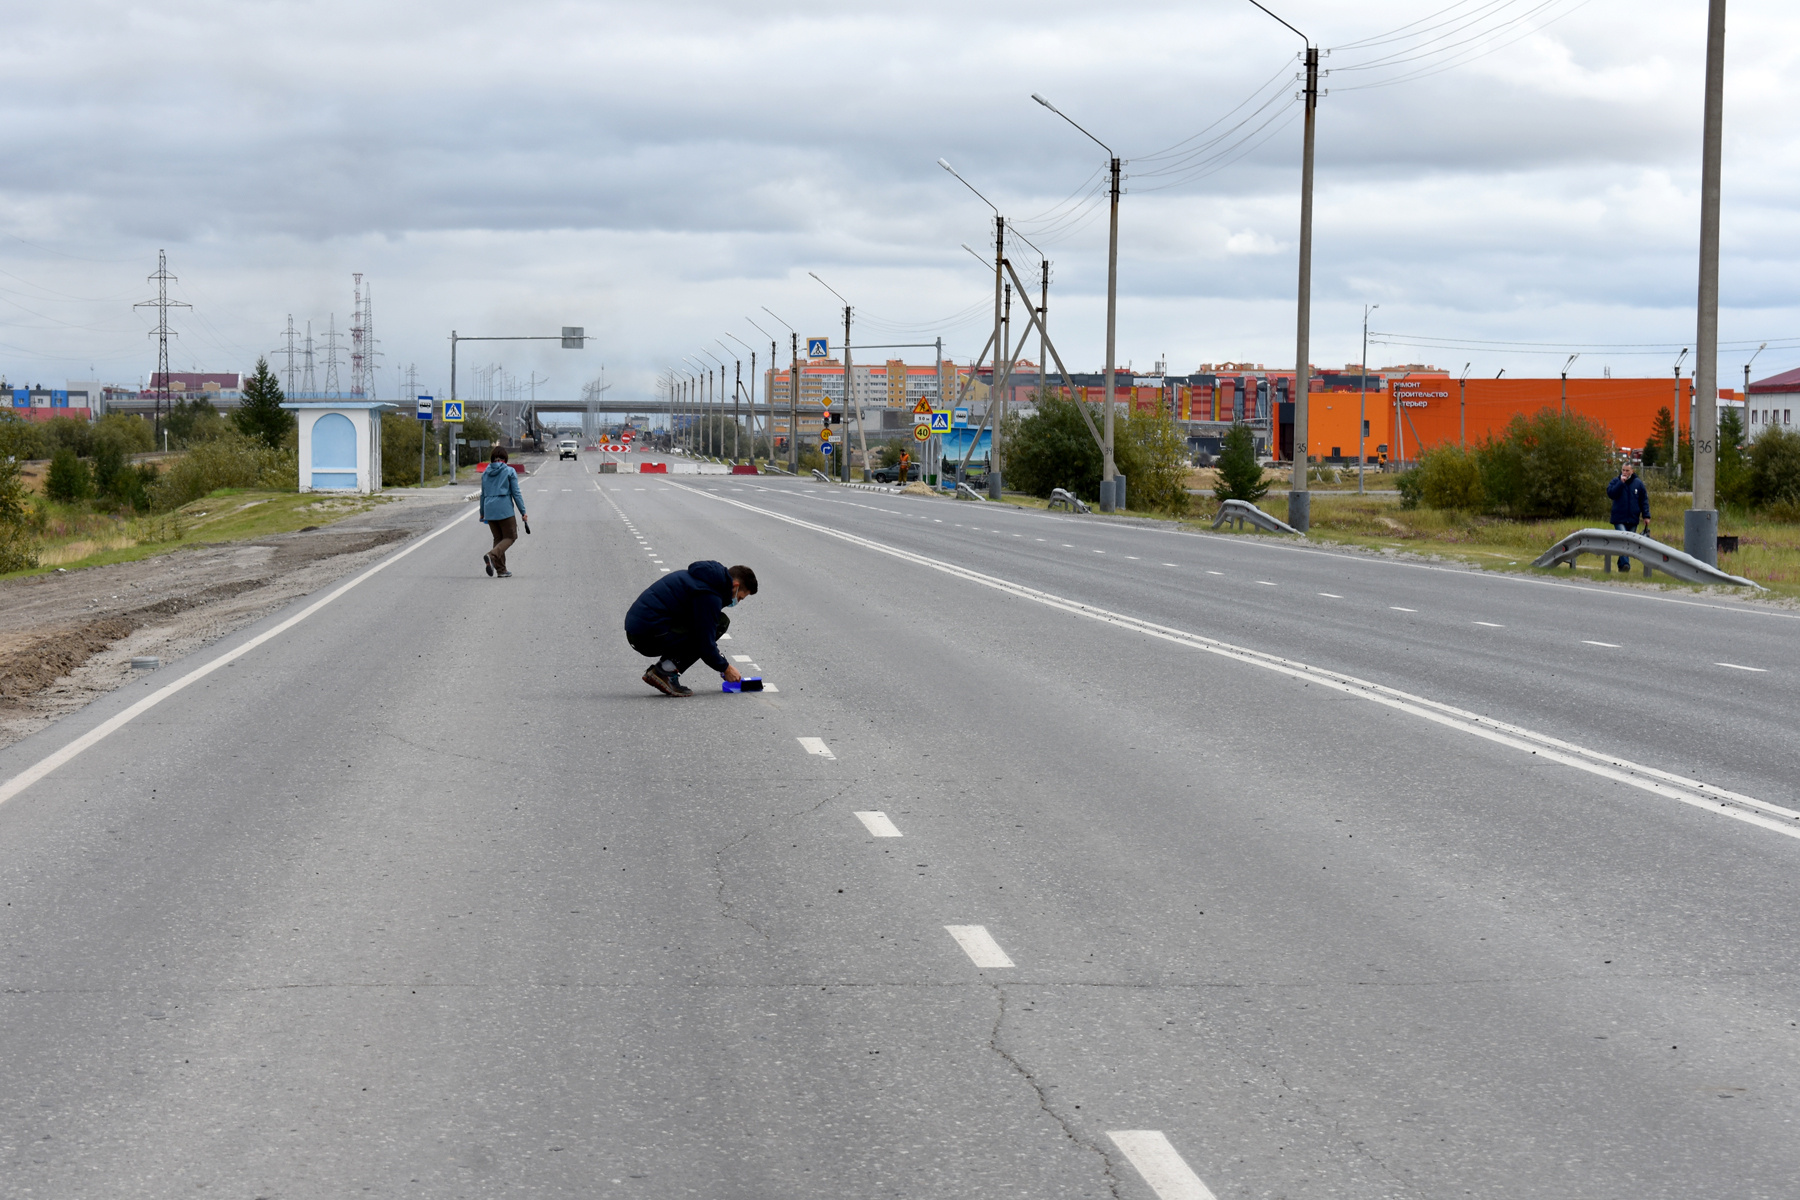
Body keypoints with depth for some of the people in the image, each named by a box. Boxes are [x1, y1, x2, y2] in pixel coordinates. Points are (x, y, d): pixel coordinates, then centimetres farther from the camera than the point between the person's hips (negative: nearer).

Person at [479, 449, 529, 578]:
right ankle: (492, 555, -21)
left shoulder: (485, 473, 10)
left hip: (489, 509, 5)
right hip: (505, 509, -5)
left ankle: (501, 570, 9)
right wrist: (523, 513, -2)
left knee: (498, 538, 15)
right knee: (510, 536, 5)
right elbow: (516, 493, -6)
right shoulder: (509, 471, -4)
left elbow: (483, 494, 15)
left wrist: (482, 513, 25)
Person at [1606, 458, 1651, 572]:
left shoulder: (1638, 483, 6)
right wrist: (1621, 483, -16)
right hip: (1619, 519, -3)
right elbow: (1610, 494, -12)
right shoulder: (1616, 482, 4)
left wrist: (1646, 516, 2)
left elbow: (1644, 500, 8)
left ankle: (1621, 565, 15)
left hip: (1633, 520, 3)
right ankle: (1625, 564, -26)